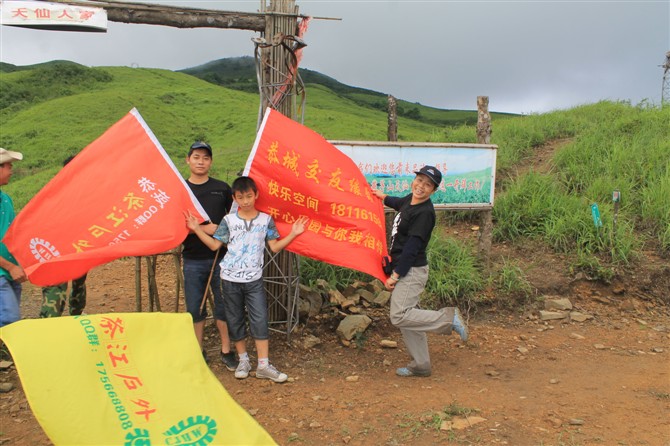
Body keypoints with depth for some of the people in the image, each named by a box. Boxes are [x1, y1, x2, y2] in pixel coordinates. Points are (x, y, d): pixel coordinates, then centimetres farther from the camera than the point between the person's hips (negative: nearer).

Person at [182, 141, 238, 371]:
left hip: (221, 257, 0)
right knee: (195, 308, 7)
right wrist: (203, 229, -14)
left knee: (223, 304, 6)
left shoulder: (222, 188, 5)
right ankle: (198, 352, 22)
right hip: (193, 259, 0)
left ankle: (226, 351, 19)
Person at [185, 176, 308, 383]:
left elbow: (274, 247, 3)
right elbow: (214, 244, 3)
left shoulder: (266, 220, 2)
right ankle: (243, 360, 24)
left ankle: (263, 365, 2)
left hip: (254, 279, -1)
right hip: (231, 278, 1)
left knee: (260, 319, -5)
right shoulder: (229, 220, 2)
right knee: (235, 320, 9)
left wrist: (293, 234, -5)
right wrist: (197, 229, -3)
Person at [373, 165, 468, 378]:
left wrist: (395, 275, -19)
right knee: (407, 316, 13)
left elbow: (411, 248, -21)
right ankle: (420, 366, 24)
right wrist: (383, 197, 33)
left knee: (399, 317, -16)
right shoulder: (410, 200, 8)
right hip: (405, 270, 9)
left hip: (412, 271, -9)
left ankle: (449, 317, -4)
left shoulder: (425, 213, -19)